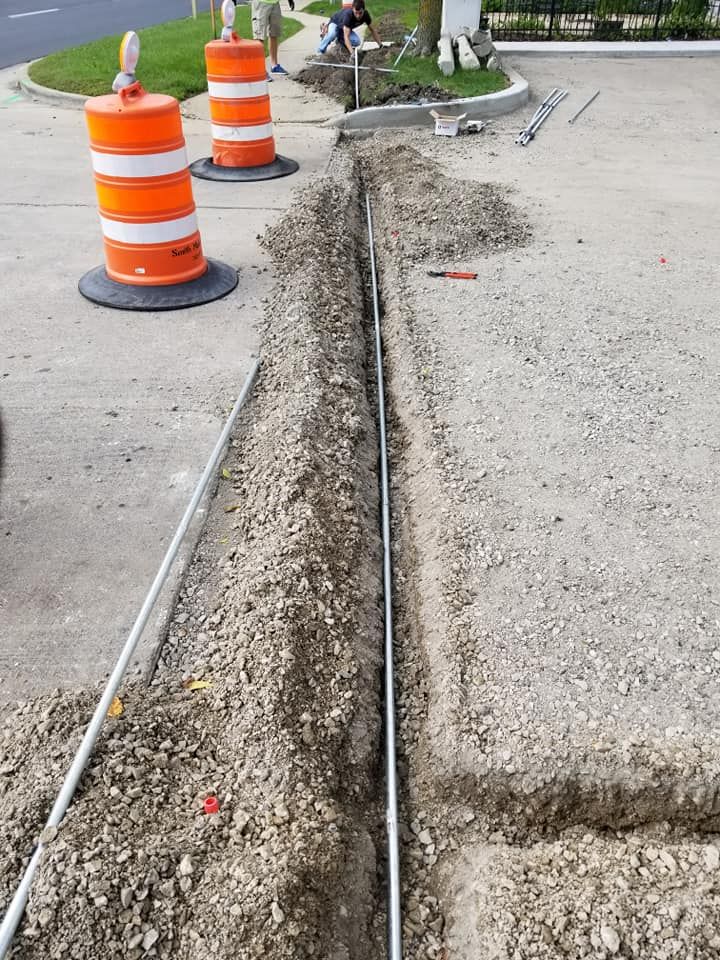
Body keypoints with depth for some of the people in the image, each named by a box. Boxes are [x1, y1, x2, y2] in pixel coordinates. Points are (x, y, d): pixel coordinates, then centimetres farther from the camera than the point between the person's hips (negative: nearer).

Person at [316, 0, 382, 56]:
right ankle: (321, 51, -13)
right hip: (335, 23, -5)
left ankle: (340, 40, 8)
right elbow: (346, 36, -49)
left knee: (357, 42, -24)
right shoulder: (348, 14, -41)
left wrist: (380, 45, -11)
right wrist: (352, 53, -60)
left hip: (346, 28, 5)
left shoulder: (365, 14, -25)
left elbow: (372, 30, -9)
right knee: (332, 34, -40)